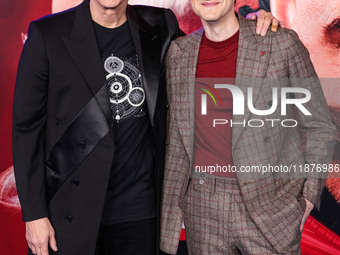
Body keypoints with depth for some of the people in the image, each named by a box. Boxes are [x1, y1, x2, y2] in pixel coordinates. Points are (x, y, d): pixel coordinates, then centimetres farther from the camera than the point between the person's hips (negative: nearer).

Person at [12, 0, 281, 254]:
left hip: (138, 210, 3)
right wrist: (34, 214, -6)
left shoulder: (159, 27, 3)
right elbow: (27, 126, -4)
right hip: (69, 211, -2)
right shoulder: (47, 34, -5)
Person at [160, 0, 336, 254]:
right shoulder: (178, 53, 6)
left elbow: (320, 126, 2)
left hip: (270, 207, -2)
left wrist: (309, 195, -4)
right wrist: (171, 209, 13)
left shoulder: (282, 43, -5)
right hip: (202, 209, 3)